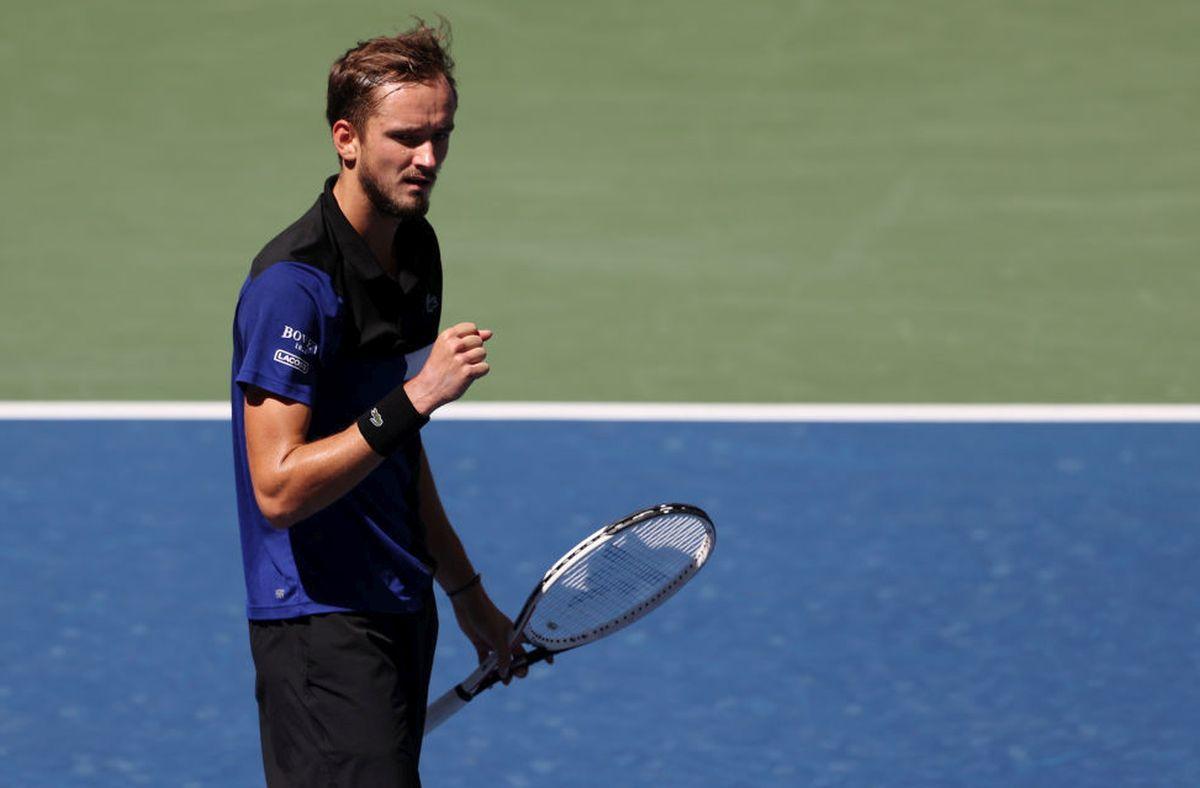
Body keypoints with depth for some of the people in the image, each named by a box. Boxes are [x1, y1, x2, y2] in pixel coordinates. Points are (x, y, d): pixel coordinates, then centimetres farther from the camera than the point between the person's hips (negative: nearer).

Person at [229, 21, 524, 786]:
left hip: (399, 608, 9)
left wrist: (465, 591, 25)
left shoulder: (416, 250, 11)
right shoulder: (293, 283, -18)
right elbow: (279, 488, -24)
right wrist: (415, 398, -28)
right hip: (321, 627, -9)